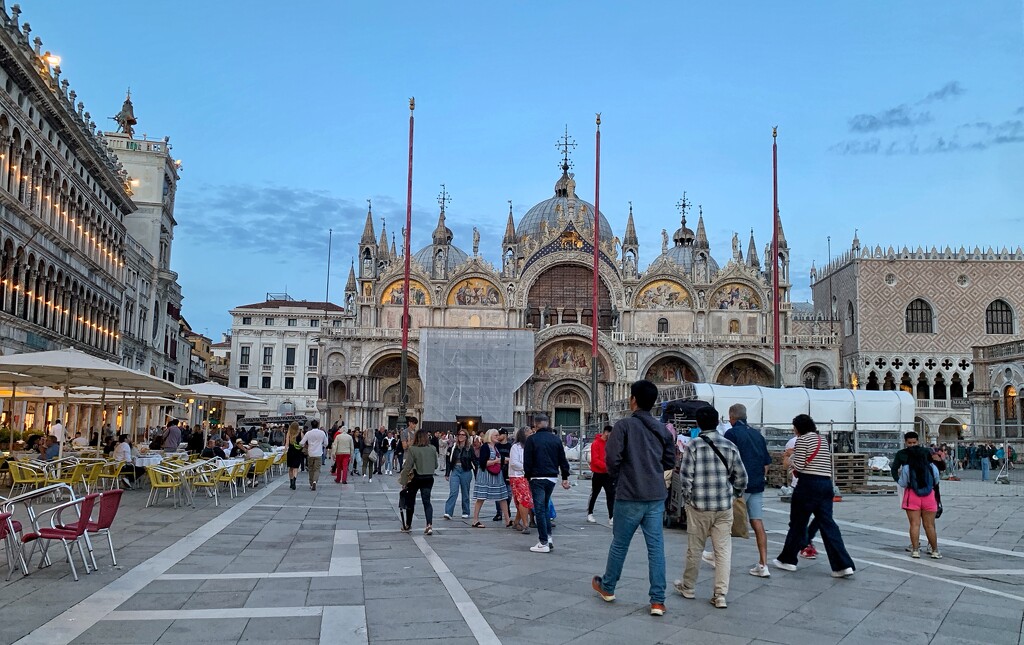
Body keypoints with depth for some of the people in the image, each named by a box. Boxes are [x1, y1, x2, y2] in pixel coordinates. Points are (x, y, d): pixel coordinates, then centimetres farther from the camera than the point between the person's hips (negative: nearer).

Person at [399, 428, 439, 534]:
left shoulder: (413, 449, -12)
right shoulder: (432, 449, -2)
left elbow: (408, 466, -11)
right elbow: (436, 465, 7)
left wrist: (403, 478, -3)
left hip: (416, 478, -2)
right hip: (429, 478, 2)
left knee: (410, 501, 15)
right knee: (427, 501, 2)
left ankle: (408, 525, 28)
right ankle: (429, 525, -17)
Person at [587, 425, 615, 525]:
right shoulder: (596, 444, -12)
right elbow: (595, 460, -18)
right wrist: (606, 466, -28)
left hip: (608, 474, 5)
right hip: (597, 474, -5)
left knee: (611, 494, -5)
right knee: (594, 494, 10)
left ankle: (611, 517, -7)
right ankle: (589, 514, 26)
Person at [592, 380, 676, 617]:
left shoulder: (624, 425, -10)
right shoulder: (662, 429, 6)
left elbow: (612, 458, -15)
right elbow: (669, 462, 11)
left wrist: (616, 476, 4)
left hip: (629, 496, -4)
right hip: (656, 497, 4)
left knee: (619, 544, 11)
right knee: (656, 546, 4)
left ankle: (607, 587, 29)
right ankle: (658, 600, 3)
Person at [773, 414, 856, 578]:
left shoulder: (802, 439, -7)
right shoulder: (823, 439, 16)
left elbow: (798, 466, -12)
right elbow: (828, 464, 19)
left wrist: (789, 458, 8)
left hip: (808, 484, -7)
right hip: (826, 484, 7)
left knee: (798, 522, 6)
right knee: (827, 523, 4)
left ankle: (788, 560, 17)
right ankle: (843, 565, -5)